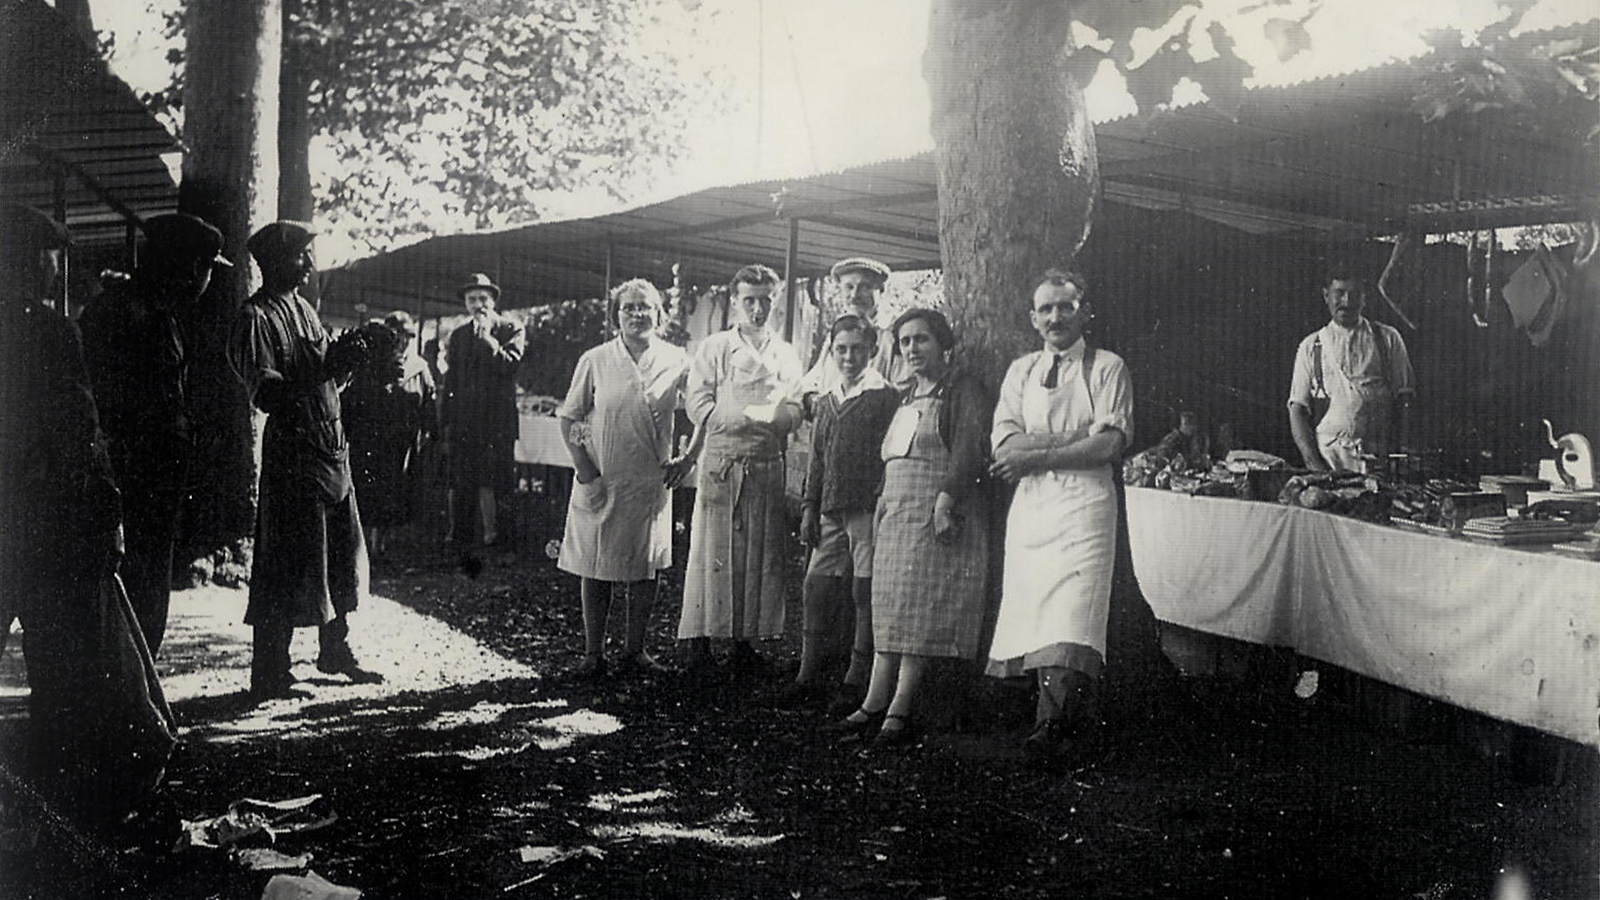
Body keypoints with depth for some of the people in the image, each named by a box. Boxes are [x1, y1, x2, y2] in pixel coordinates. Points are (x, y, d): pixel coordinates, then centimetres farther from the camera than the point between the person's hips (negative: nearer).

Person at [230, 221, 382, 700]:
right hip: (292, 452, -8)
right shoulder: (256, 317, -10)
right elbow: (265, 393, -19)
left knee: (342, 554, 15)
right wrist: (326, 366, -23)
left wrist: (345, 361, -3)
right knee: (287, 567, -6)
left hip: (332, 448, 8)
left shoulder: (304, 310, 17)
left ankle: (336, 652, 29)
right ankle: (268, 674, 2)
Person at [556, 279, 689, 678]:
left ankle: (635, 649, 21)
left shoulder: (677, 362, 1)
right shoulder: (594, 361, -1)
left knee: (646, 568, 7)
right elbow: (569, 417, 2)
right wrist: (583, 465, -7)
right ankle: (594, 653, 13)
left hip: (651, 481, 1)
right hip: (600, 480, -1)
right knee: (595, 569, 3)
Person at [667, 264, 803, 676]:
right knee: (713, 551, -6)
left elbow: (792, 414, 6)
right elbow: (699, 407, -2)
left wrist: (730, 416, -6)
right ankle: (699, 642, -3)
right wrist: (756, 415, -9)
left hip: (768, 467, 3)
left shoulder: (785, 355, 15)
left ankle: (745, 642, 6)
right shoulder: (713, 348, 9)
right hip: (721, 466, -3)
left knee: (762, 555, 1)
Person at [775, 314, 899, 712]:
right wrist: (809, 508, 14)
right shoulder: (826, 402, 18)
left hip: (869, 507, -6)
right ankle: (809, 675, 14)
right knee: (816, 588, 6)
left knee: (866, 594, -3)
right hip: (832, 511, 6)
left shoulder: (885, 397, -2)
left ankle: (858, 682, 4)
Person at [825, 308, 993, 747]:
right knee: (890, 612, 5)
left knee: (921, 612, -9)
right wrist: (883, 505, 14)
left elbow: (969, 451, -15)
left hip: (938, 513, -8)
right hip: (896, 513, 8)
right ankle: (874, 706, 5)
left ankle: (899, 713, -9)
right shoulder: (906, 396, 22)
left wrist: (947, 500, -26)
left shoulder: (964, 390, -3)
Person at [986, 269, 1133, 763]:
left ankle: (1054, 725, -21)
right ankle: (1069, 729, 6)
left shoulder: (1106, 367, 6)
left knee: (1071, 617, -16)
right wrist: (1078, 438, -6)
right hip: (1030, 505, 5)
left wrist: (1036, 454, -8)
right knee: (1032, 615, 0)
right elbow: (1004, 445, 4)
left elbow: (1111, 445, -7)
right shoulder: (1021, 371, 18)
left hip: (1084, 500, -4)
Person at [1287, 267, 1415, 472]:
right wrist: (1312, 460, -6)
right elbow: (1298, 408, 7)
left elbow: (1403, 400, 8)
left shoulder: (1388, 339, 12)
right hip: (1327, 454, 0)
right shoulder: (1310, 346, 12)